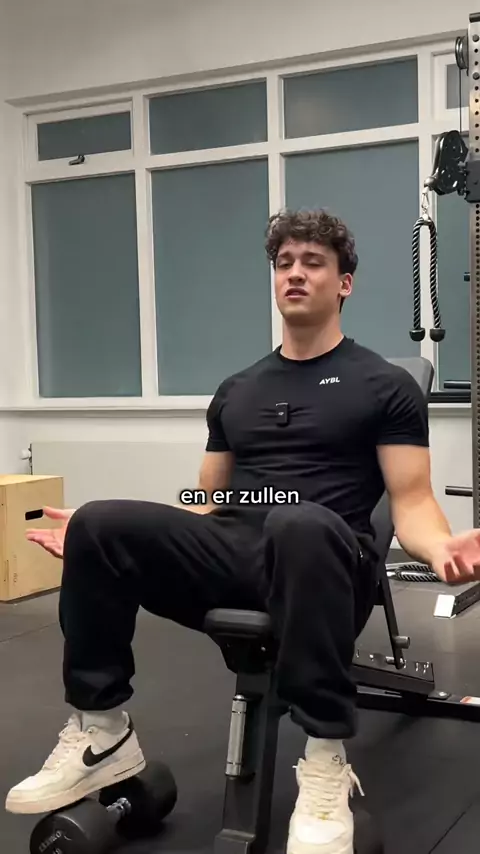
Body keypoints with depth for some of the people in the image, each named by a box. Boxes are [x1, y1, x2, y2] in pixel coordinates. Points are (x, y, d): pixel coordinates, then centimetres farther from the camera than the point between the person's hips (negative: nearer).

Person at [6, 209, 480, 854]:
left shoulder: (384, 385, 7)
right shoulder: (237, 391, 22)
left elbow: (411, 501, 0)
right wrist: (95, 540, 12)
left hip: (320, 555, -4)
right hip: (232, 552, 5)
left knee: (298, 522, -42)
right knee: (100, 525, -22)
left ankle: (327, 764, -32)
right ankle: (101, 734, -10)